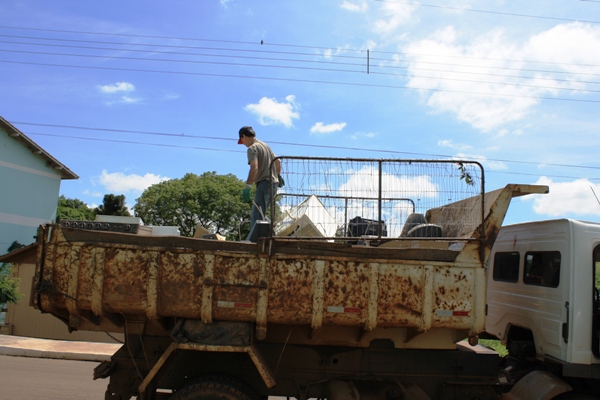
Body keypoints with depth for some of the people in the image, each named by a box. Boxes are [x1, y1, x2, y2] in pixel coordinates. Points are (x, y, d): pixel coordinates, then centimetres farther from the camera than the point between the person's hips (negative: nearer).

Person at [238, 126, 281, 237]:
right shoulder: (265, 145, 19)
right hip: (274, 183, 9)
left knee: (256, 216, -12)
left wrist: (247, 186, -30)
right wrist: (278, 176, 44)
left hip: (264, 183, -9)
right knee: (255, 214, 16)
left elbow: (254, 168, -23)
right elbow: (277, 162, 28)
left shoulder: (252, 148, -8)